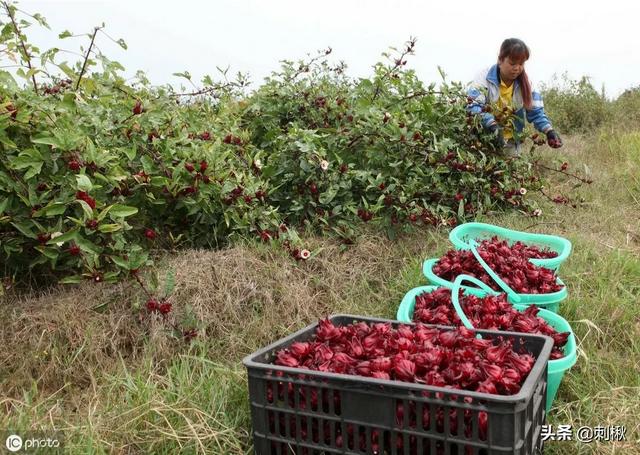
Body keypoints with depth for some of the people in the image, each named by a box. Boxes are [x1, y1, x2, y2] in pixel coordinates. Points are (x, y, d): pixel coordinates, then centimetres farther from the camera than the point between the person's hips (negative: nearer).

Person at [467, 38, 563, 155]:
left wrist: (549, 130, -18)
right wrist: (493, 126, -41)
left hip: (511, 143, 4)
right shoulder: (484, 77, -15)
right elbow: (473, 105, -27)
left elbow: (536, 111, 1)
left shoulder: (524, 83, -1)